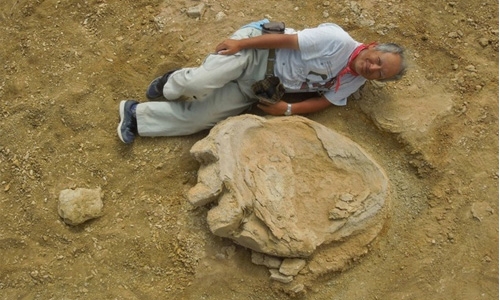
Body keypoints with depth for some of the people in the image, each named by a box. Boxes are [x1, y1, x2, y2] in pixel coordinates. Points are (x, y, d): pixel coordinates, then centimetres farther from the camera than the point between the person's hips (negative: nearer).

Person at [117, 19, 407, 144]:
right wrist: (240, 43, -17)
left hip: (258, 89, 5)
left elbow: (325, 100, 5)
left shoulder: (354, 83, 2)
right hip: (257, 47, -5)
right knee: (199, 84, -30)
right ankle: (173, 85, 8)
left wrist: (288, 109, -10)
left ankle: (136, 114, 8)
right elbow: (287, 40, -18)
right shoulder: (338, 40, -19)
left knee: (199, 118, -8)